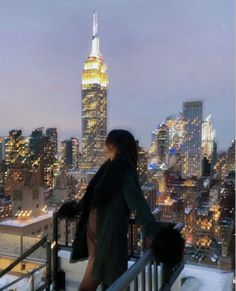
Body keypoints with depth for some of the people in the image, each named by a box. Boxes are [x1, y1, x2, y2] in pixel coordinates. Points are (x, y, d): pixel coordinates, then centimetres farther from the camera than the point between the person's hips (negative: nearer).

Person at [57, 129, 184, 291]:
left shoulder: (126, 173, -14)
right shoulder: (110, 168, 10)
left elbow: (137, 201, -28)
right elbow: (93, 196, 23)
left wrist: (151, 231, -42)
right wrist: (74, 207, 36)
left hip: (108, 235, -8)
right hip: (95, 231, 8)